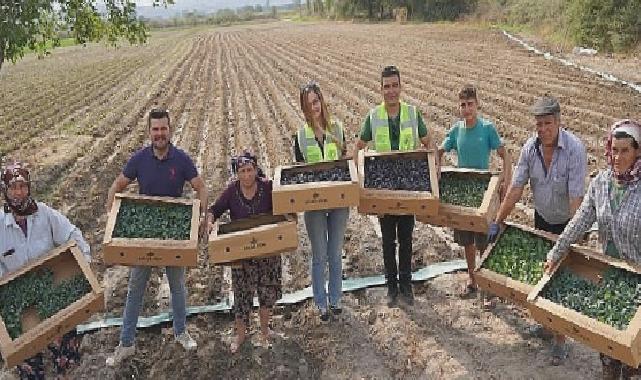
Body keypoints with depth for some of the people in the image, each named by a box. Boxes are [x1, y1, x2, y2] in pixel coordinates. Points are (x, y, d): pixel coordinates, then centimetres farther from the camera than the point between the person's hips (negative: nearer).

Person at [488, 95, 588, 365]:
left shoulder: (574, 149, -28)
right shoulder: (531, 147, -12)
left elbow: (576, 198, -29)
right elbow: (516, 188, -9)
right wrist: (497, 222, -11)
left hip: (567, 222, -5)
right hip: (542, 219, 5)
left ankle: (560, 337, 16)